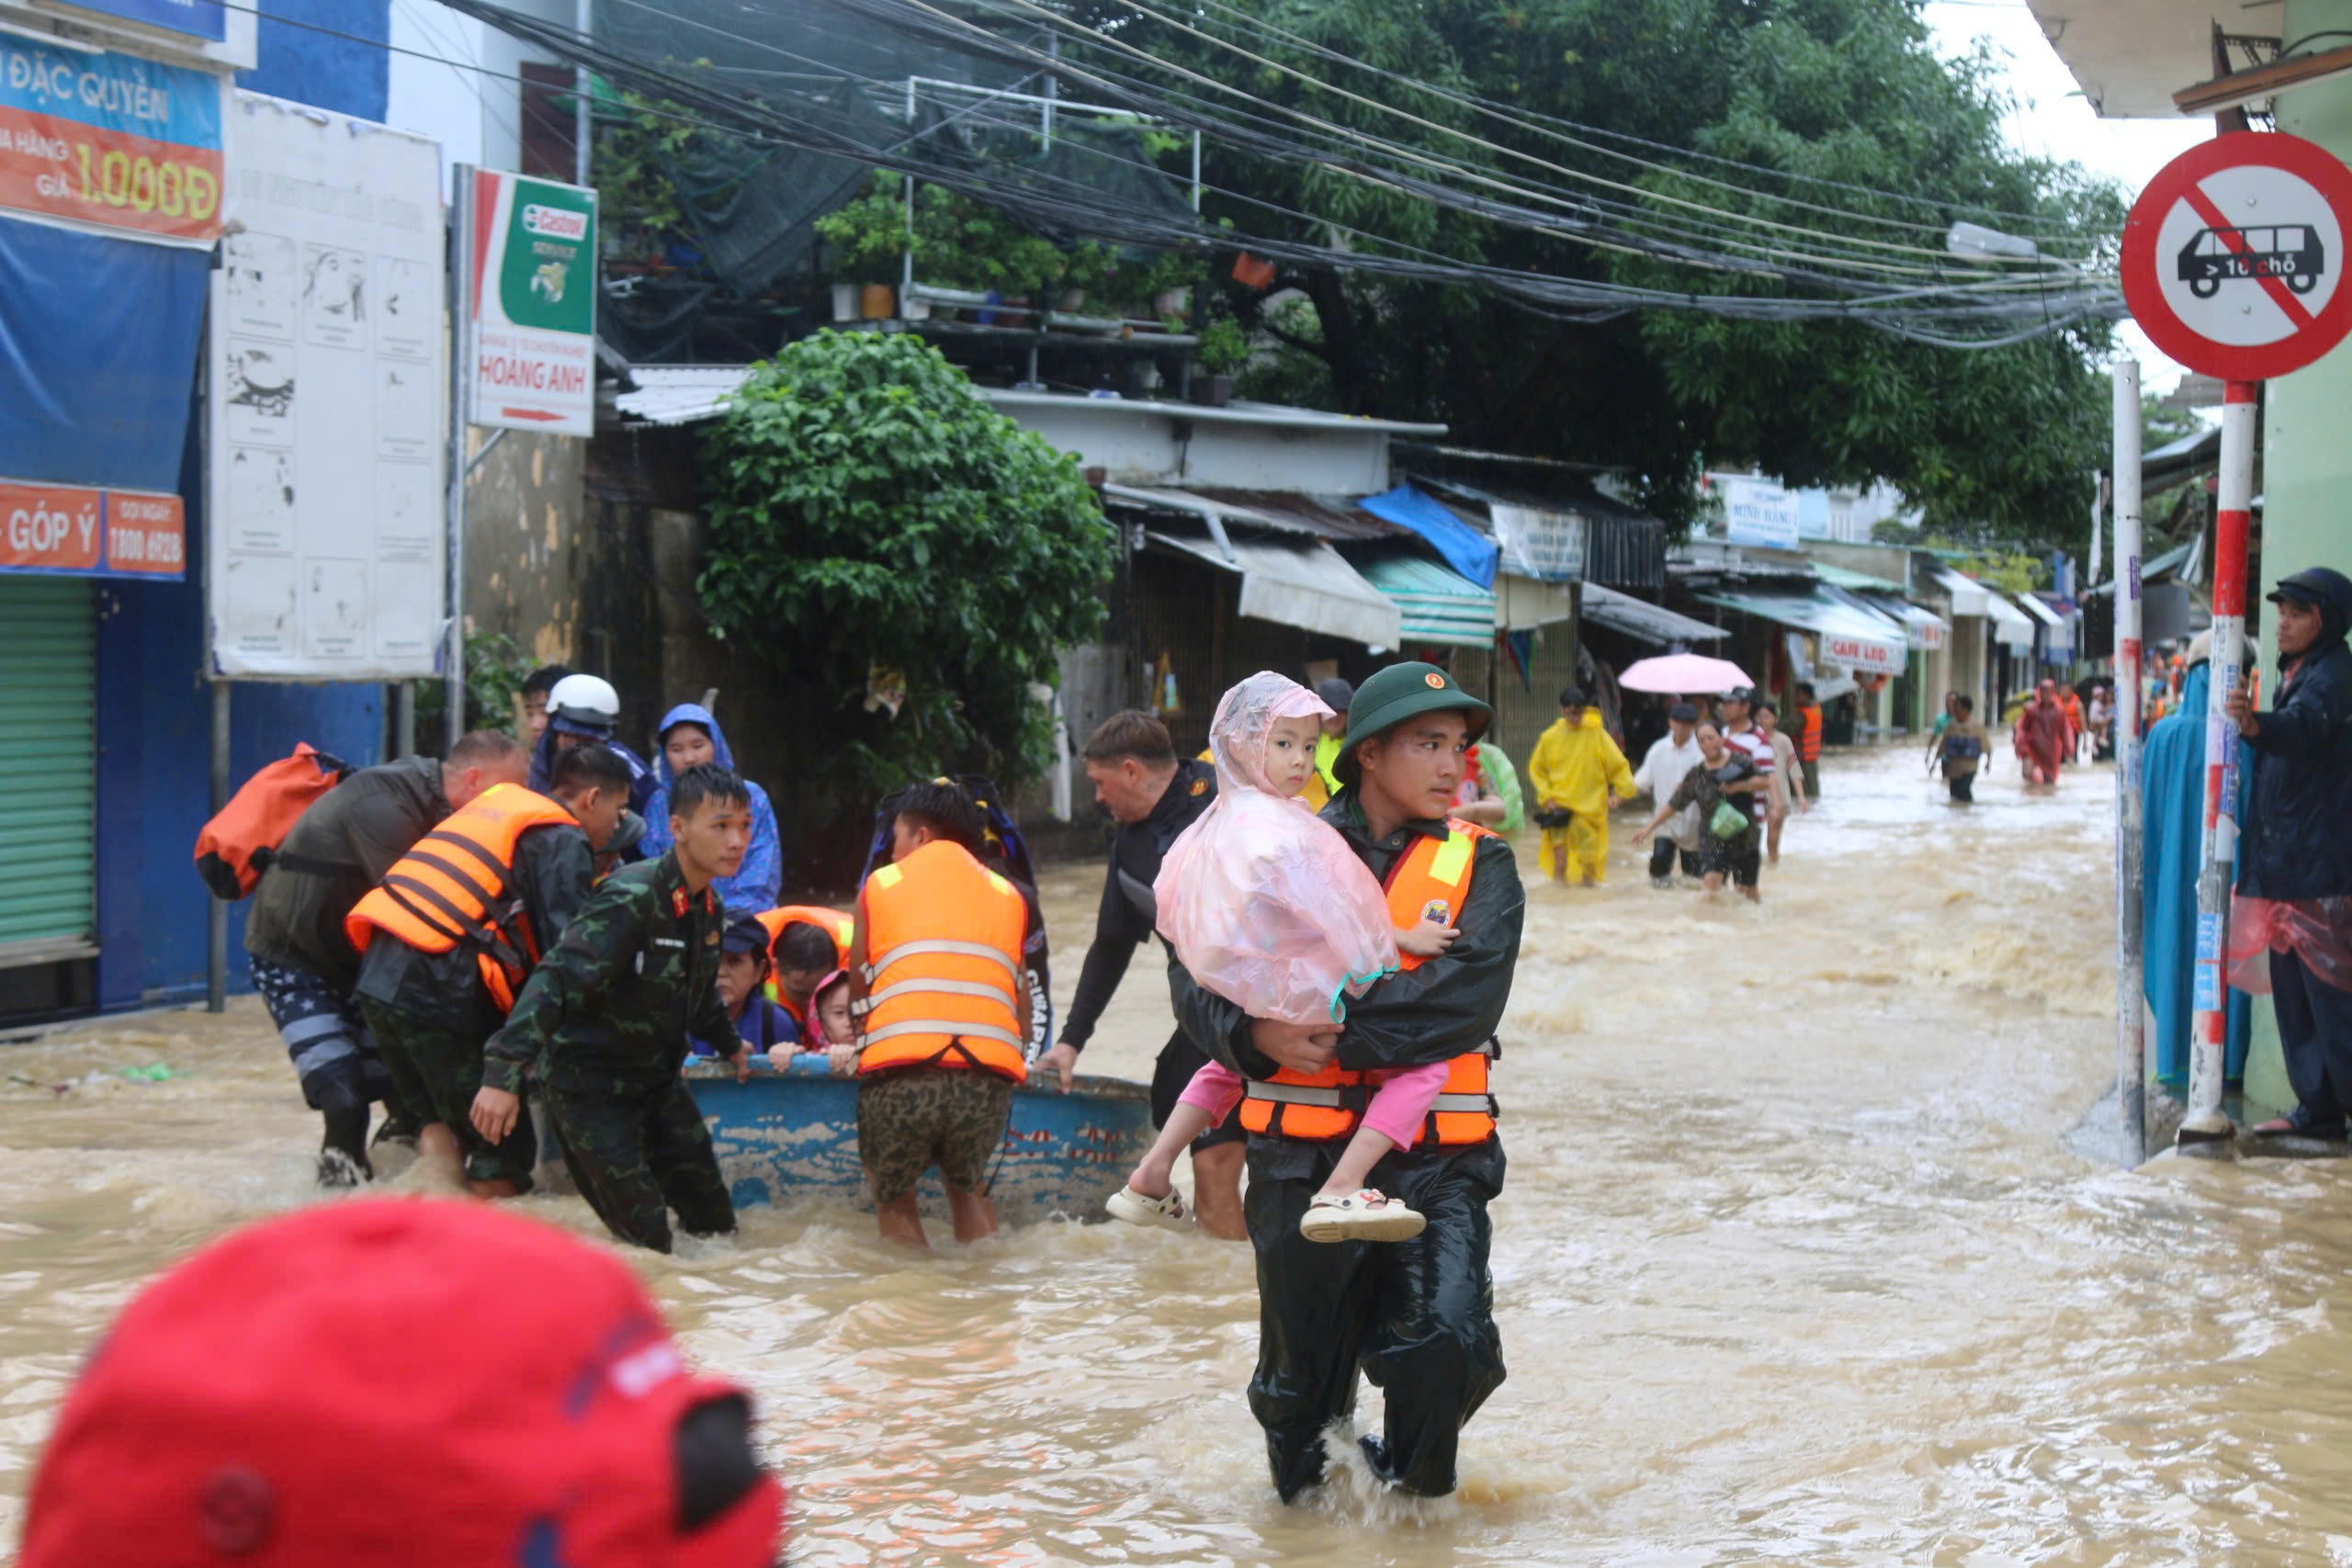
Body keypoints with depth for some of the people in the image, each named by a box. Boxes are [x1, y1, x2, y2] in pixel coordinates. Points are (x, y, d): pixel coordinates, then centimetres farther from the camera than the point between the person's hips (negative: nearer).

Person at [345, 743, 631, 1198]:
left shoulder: (498, 803, 24)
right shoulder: (565, 842, -1)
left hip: (378, 971, 8)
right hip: (441, 993, -8)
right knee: (504, 1149, 2)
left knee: (442, 1119, 23)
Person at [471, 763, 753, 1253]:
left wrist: (729, 1042, 38)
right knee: (646, 1241, -11)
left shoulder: (709, 908, 3)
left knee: (715, 1223, 8)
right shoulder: (631, 899, -24)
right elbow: (556, 981, -31)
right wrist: (503, 1072, -39)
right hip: (590, 1084, -8)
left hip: (656, 1081, 8)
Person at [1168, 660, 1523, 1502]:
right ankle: (1305, 1496, 40)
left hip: (1434, 1156, -1)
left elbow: (1468, 998, -13)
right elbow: (1197, 974, 3)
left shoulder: (1478, 866, 3)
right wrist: (1257, 1034, -16)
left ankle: (1408, 1488, 11)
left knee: (1448, 1345, -19)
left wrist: (1340, 1026, -19)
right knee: (1299, 1377, 10)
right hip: (1302, 1155, 1)